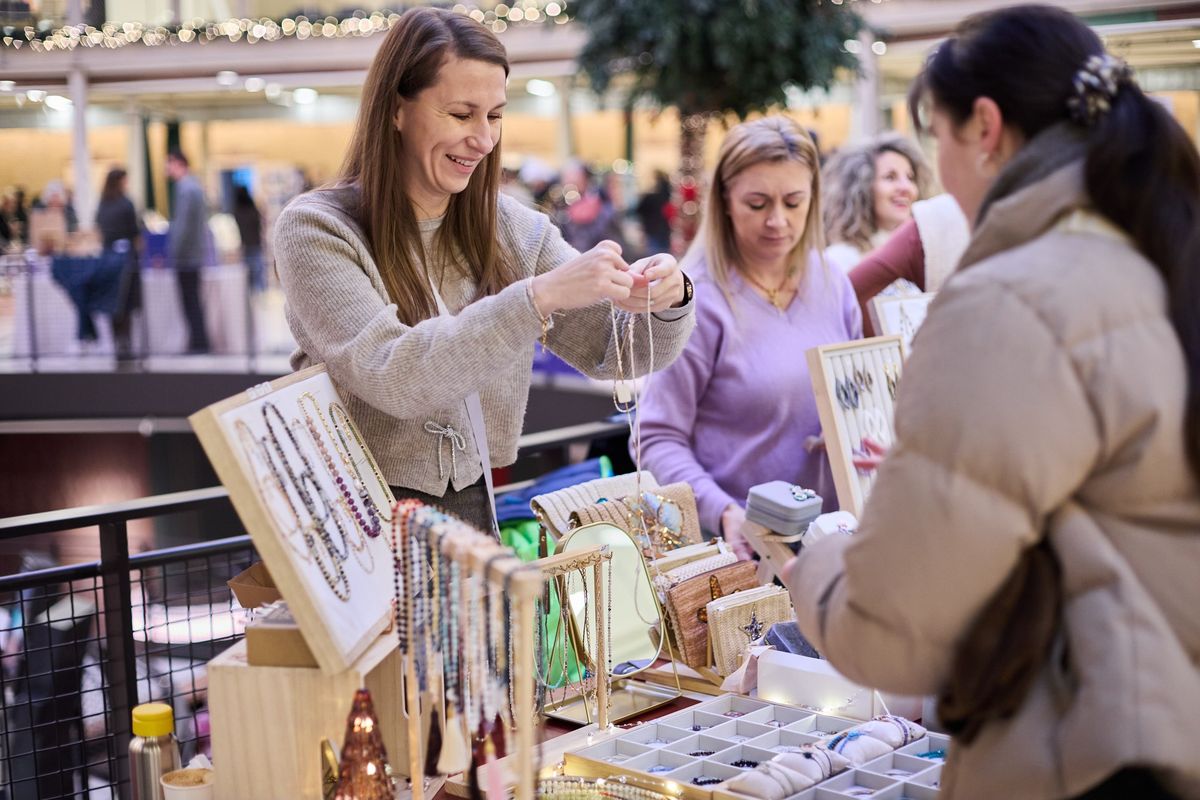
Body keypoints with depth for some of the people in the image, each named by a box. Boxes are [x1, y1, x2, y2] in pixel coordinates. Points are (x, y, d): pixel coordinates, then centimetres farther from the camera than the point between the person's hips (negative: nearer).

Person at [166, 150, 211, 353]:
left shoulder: (186, 189, -16)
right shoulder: (194, 186, 14)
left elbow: (183, 225, -20)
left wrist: (173, 253, -16)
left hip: (185, 255, -10)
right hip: (196, 254, 10)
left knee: (190, 300, -4)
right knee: (193, 300, 14)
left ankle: (198, 343, -1)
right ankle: (199, 342, 18)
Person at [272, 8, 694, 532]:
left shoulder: (511, 229, 5)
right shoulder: (317, 229, -9)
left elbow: (613, 352, 5)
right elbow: (390, 377, -22)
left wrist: (664, 304, -17)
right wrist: (537, 298, -30)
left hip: (469, 508, 5)